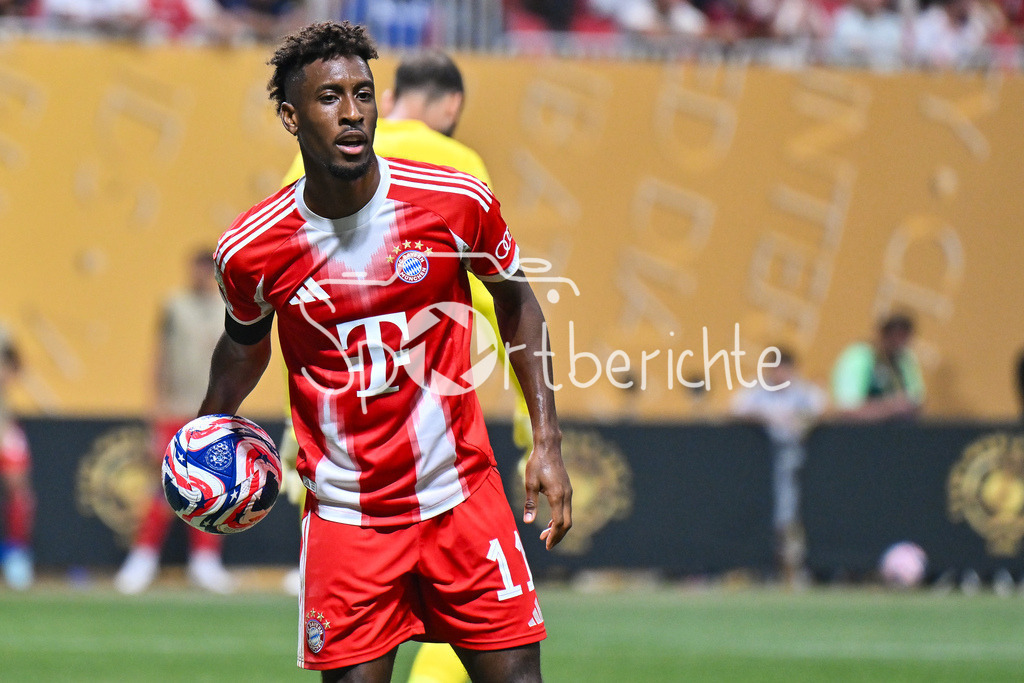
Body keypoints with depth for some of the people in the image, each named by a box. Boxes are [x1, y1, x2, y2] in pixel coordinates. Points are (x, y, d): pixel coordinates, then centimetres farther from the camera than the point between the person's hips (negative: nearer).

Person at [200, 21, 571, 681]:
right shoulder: (251, 251, -8)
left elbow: (516, 303, 7)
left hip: (461, 495, 0)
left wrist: (547, 441, 3)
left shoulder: (457, 201, -10)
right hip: (346, 518, 0)